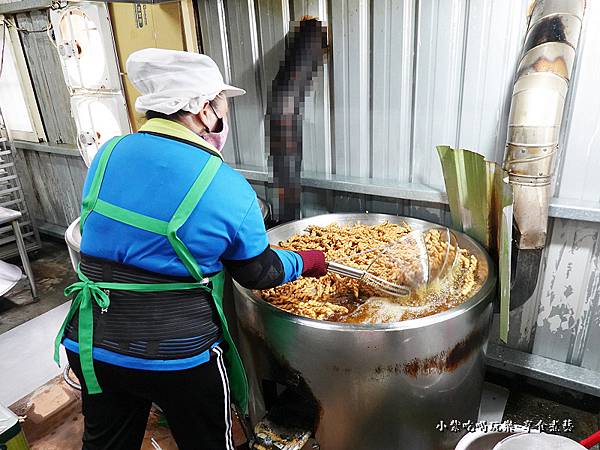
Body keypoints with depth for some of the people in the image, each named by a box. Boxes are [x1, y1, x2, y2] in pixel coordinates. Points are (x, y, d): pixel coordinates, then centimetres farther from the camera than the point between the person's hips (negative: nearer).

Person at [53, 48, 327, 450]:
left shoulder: (108, 153, -4)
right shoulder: (229, 189, -18)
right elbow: (258, 273, -4)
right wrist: (306, 262, 15)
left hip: (89, 345, 5)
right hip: (177, 355, -4)